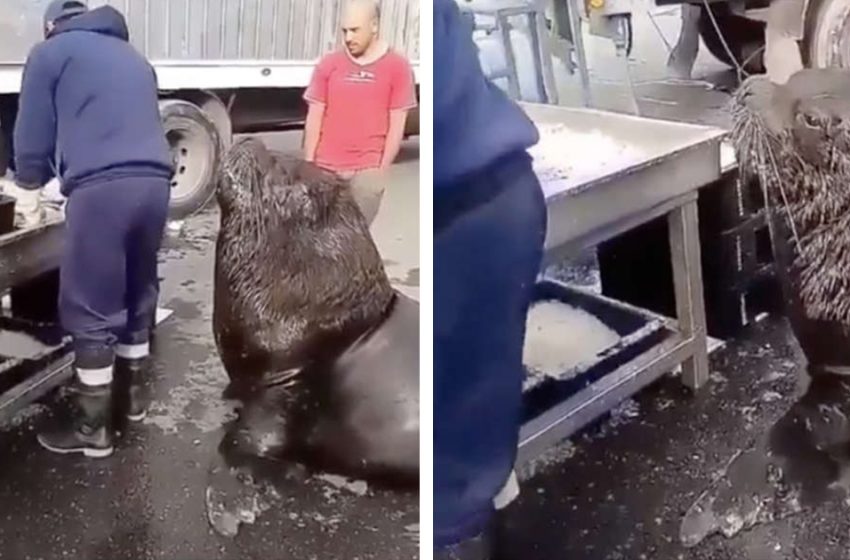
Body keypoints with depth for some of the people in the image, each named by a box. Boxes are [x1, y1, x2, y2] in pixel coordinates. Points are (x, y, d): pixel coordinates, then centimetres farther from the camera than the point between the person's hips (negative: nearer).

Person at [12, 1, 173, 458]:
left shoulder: (50, 52, 13)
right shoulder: (131, 56, 29)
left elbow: (33, 139, 12)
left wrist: (29, 183, 33)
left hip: (101, 187, -6)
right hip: (153, 181, 6)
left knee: (91, 311, 2)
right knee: (137, 295, 20)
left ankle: (93, 428, 10)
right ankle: (130, 393, 35)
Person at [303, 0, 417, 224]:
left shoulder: (397, 67, -2)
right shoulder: (328, 65, 3)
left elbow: (397, 126, -1)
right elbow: (314, 119, 6)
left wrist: (382, 170, -4)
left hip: (367, 171, -2)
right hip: (326, 168, 2)